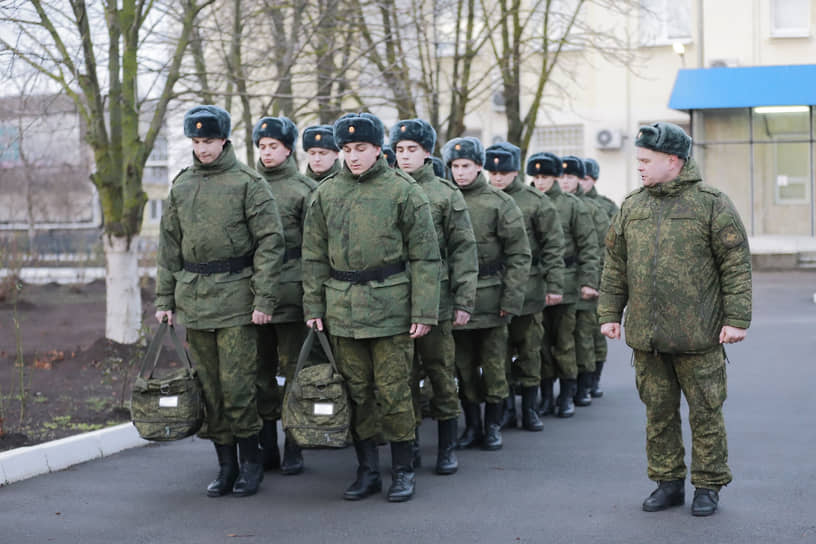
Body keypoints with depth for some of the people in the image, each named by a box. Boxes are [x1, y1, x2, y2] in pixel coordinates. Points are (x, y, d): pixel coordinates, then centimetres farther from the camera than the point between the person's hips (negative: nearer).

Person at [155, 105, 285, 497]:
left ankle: (251, 462, 10)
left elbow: (270, 241, -6)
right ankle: (226, 465, 16)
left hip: (235, 293, -5)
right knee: (207, 386, 7)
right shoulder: (181, 186, 13)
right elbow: (170, 244, 16)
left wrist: (264, 298, -13)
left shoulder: (248, 182, -3)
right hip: (193, 297, 5)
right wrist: (164, 298, 10)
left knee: (237, 385, -5)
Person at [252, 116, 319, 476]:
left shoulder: (304, 189, 2)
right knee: (260, 372, 7)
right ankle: (267, 447, 16)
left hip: (290, 289, -4)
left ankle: (294, 448, 10)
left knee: (294, 370, 1)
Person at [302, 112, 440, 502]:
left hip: (390, 305, -3)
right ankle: (367, 470, 19)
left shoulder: (404, 191, -2)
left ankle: (403, 470, 14)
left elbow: (424, 257, -3)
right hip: (342, 307, 4)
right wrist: (313, 305, 6)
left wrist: (424, 312, -8)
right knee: (355, 391, 8)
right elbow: (314, 255, 12)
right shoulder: (326, 193, 8)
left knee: (393, 392, 0)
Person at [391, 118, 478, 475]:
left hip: (436, 299, -2)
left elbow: (464, 250, 0)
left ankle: (447, 449, 14)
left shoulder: (446, 194, 2)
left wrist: (464, 301, -5)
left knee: (441, 374, 3)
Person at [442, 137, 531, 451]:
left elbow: (519, 255, -3)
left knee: (493, 364, 5)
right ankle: (472, 425, 20)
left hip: (490, 298, -2)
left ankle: (493, 425, 17)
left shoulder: (500, 203, -2)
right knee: (464, 366, 9)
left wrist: (511, 299, -10)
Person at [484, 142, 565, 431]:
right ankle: (506, 407, 18)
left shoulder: (536, 201, -2)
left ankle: (529, 408, 17)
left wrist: (554, 285, -6)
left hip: (527, 287, -2)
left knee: (529, 350, 6)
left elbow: (553, 245, -1)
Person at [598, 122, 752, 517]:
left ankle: (708, 486, 18)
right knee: (658, 412, 11)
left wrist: (737, 319, -11)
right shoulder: (632, 206, 10)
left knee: (705, 412, 5)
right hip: (646, 336, 5)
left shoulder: (711, 203, -5)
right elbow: (615, 265, 14)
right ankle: (668, 483, 23)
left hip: (698, 336, -4)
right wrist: (610, 313, 9)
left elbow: (736, 265, -6)